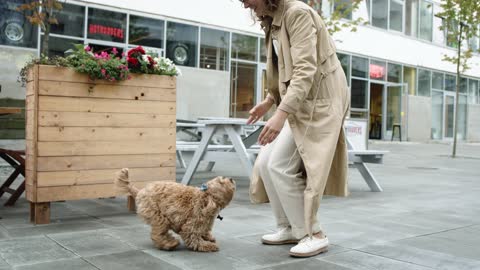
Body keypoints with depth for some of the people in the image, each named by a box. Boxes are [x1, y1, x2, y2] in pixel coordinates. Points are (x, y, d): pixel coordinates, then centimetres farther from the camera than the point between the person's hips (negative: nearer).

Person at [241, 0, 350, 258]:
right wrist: (269, 101, 16)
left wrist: (281, 113, -34)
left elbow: (305, 70, -26)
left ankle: (313, 234, 0)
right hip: (298, 102, 9)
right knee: (265, 163, 3)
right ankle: (289, 227, 17)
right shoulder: (273, 21, 13)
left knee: (280, 166, -14)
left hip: (318, 101, -9)